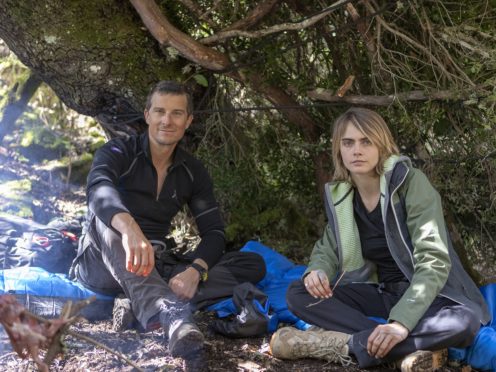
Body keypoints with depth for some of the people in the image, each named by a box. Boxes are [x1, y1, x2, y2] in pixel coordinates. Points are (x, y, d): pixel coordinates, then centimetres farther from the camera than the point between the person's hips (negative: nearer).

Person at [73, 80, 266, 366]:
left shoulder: (193, 171, 7)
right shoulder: (118, 152, -7)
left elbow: (214, 232, -2)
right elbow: (99, 189, -30)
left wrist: (195, 270, -26)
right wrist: (129, 227, -53)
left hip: (157, 266, 4)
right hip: (104, 264, -4)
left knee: (254, 265, -13)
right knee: (107, 218, -36)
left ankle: (146, 306, -36)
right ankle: (168, 313, -61)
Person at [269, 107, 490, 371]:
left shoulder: (410, 183, -17)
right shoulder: (339, 194, 0)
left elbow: (434, 260, -24)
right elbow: (328, 248, 11)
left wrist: (402, 322, -37)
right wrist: (318, 270, -16)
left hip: (426, 295, -5)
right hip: (380, 293, 5)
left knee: (464, 321, -38)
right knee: (298, 294, -17)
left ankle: (340, 344, -32)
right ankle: (412, 347, -28)